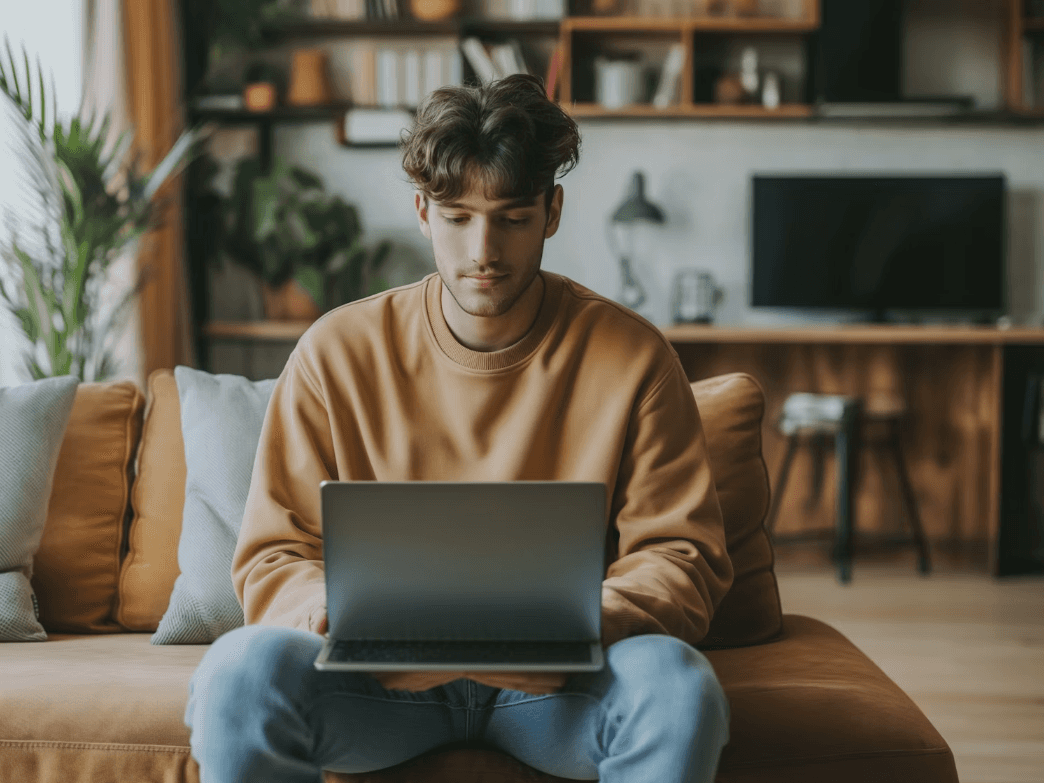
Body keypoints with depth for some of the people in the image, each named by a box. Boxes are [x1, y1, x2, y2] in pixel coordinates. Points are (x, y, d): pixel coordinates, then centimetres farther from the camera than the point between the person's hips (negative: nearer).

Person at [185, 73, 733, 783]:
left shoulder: (630, 356, -2)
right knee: (243, 668, -29)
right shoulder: (338, 352, 0)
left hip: (557, 682, 0)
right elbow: (273, 557, 1)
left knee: (675, 682, -32)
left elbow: (684, 557, -3)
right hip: (380, 673, 1)